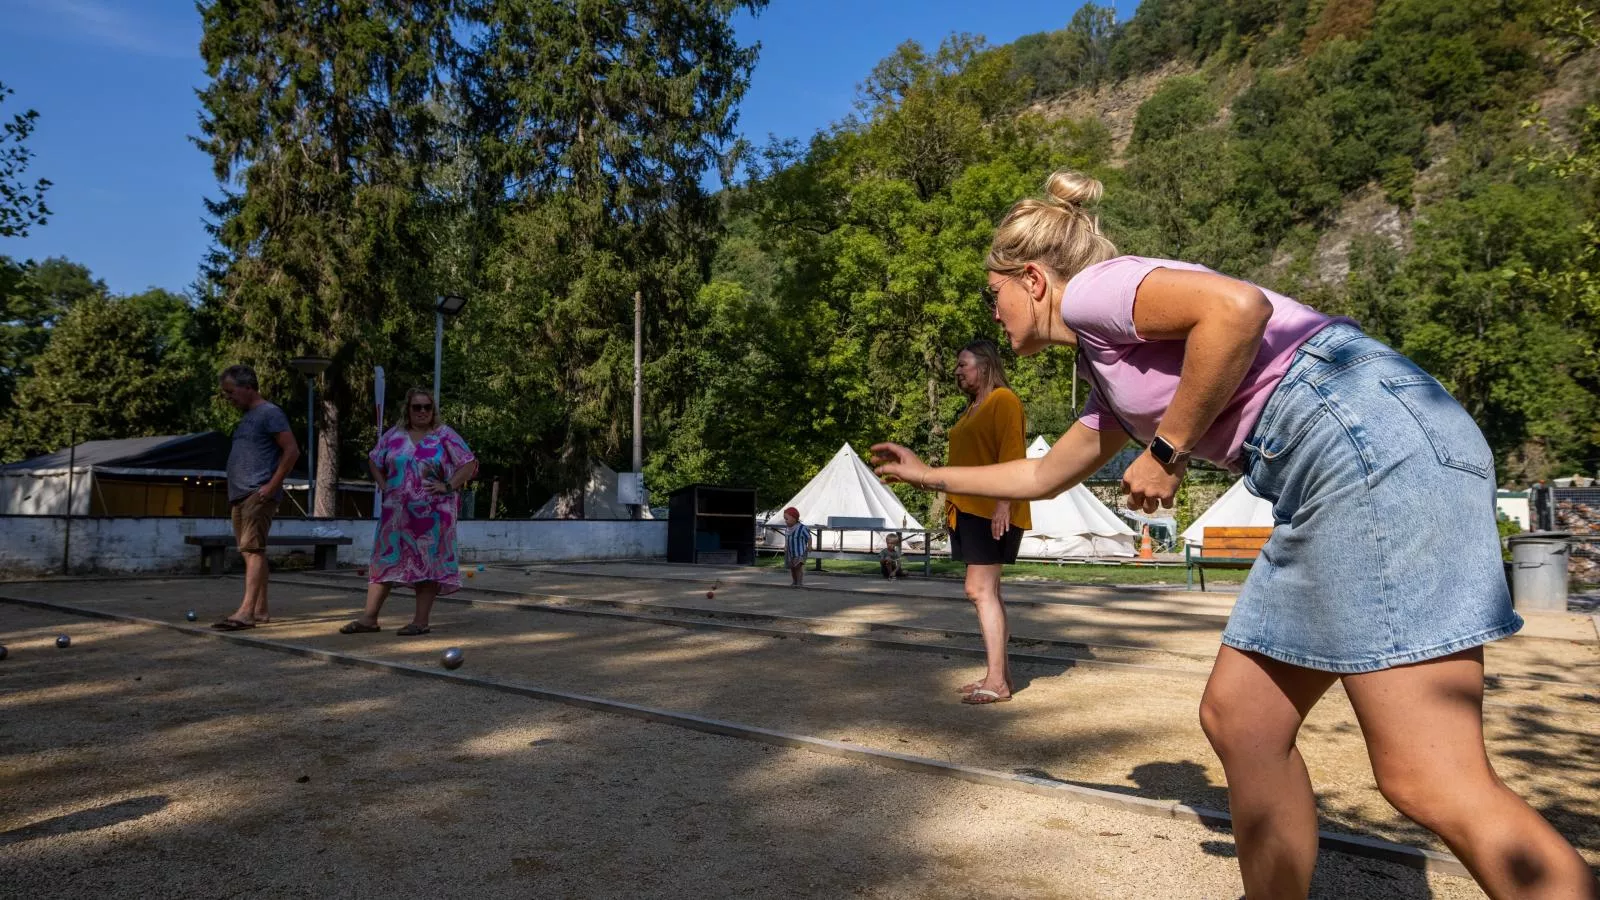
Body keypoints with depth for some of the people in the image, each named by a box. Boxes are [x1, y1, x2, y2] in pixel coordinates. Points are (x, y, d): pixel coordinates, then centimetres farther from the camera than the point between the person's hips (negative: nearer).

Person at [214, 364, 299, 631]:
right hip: (240, 496, 10)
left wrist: (272, 486, -18)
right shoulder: (246, 418, 21)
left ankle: (246, 611, -23)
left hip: (258, 494, -10)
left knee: (252, 549, -16)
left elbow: (292, 451, -15)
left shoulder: (269, 413, -8)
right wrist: (234, 493, 18)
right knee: (250, 551, 10)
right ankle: (260, 610, 16)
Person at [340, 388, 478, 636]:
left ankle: (421, 621, 4)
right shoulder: (394, 435, 10)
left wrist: (448, 486, -12)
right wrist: (383, 484, 6)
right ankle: (369, 617, 8)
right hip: (397, 511, 4)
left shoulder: (445, 436, 0)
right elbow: (373, 461, 21)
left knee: (428, 563, -1)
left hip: (432, 513, -4)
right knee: (385, 560, 3)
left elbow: (469, 464, -4)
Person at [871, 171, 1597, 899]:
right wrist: (933, 477, 47)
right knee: (1238, 720, 11)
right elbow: (1046, 474, 40)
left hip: (1369, 433, -10)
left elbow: (1238, 307, -19)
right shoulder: (1111, 375, 27)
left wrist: (1168, 451, -9)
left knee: (1432, 783, -12)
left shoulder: (1091, 290, 0)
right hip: (1335, 465, 10)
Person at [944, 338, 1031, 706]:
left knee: (979, 590, -12)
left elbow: (1012, 454, -15)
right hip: (968, 510, 9)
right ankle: (999, 673, 15)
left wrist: (1003, 504, -23)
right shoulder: (971, 408, 21)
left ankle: (997, 682, -10)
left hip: (991, 511, -9)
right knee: (988, 591, 9)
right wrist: (952, 506, 18)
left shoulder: (1003, 399, -6)